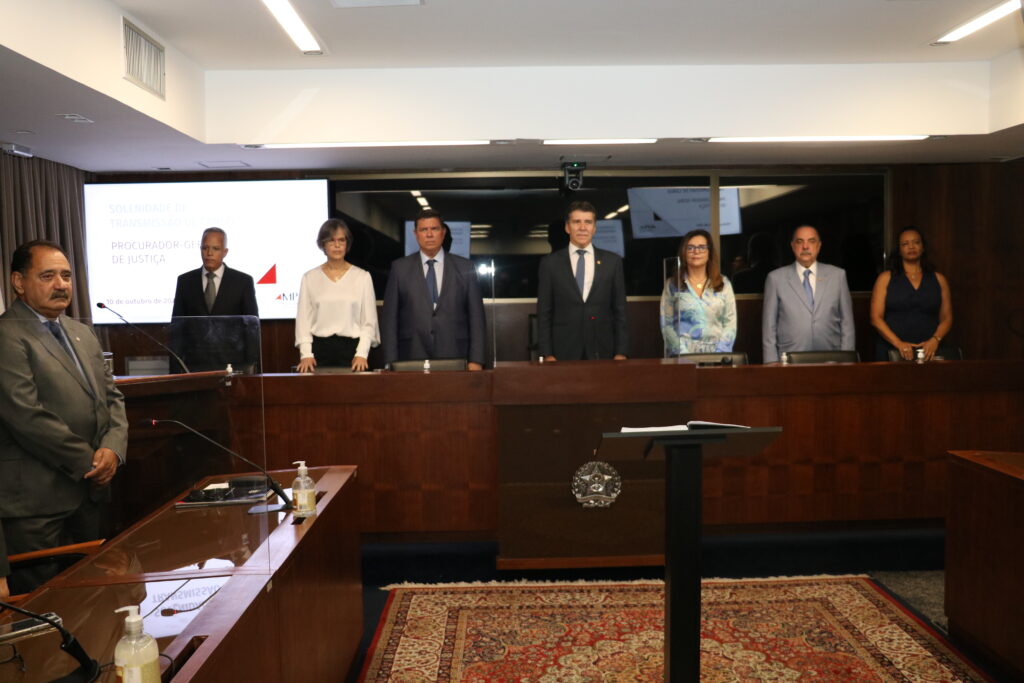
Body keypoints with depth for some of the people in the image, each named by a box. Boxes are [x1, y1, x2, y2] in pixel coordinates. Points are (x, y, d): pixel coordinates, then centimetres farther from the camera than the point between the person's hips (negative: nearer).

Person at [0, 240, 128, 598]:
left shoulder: (82, 334, 14)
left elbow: (112, 397, 14)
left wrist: (113, 448, -5)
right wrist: (89, 461, -12)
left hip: (90, 494, 8)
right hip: (36, 503, -7)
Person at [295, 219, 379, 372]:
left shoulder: (362, 277, 5)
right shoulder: (309, 278, 8)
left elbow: (369, 321, 3)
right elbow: (303, 320, 6)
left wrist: (361, 354, -8)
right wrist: (306, 354, -6)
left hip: (351, 348, 0)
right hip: (320, 348, 1)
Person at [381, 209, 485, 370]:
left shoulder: (465, 268, 6)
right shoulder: (400, 268, 7)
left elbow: (476, 316, 5)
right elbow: (390, 318, 5)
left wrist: (476, 361, -2)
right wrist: (392, 363, -3)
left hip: (455, 358, 0)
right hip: (412, 359, 0)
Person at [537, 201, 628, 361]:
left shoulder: (612, 261, 6)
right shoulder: (550, 263, 3)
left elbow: (620, 310, 6)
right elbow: (544, 312, 2)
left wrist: (621, 353, -1)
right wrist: (547, 354, -5)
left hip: (601, 352, 1)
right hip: (564, 352, -1)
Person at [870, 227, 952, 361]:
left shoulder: (938, 280, 10)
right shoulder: (886, 278, 3)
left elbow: (946, 318, 8)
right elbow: (876, 317, -4)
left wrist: (935, 340, -10)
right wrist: (898, 343, -15)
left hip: (928, 352, 2)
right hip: (891, 351, -1)